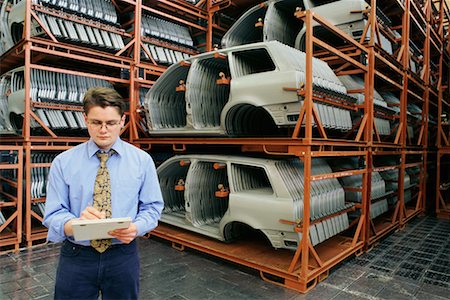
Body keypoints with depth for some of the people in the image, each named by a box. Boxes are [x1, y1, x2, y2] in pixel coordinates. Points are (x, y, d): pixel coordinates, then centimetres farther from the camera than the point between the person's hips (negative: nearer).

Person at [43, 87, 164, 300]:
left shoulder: (142, 160, -4)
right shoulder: (63, 162, -5)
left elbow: (152, 208, -1)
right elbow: (53, 214, -7)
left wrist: (135, 228, -21)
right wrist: (75, 223, -29)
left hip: (123, 256, 1)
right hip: (75, 258, 0)